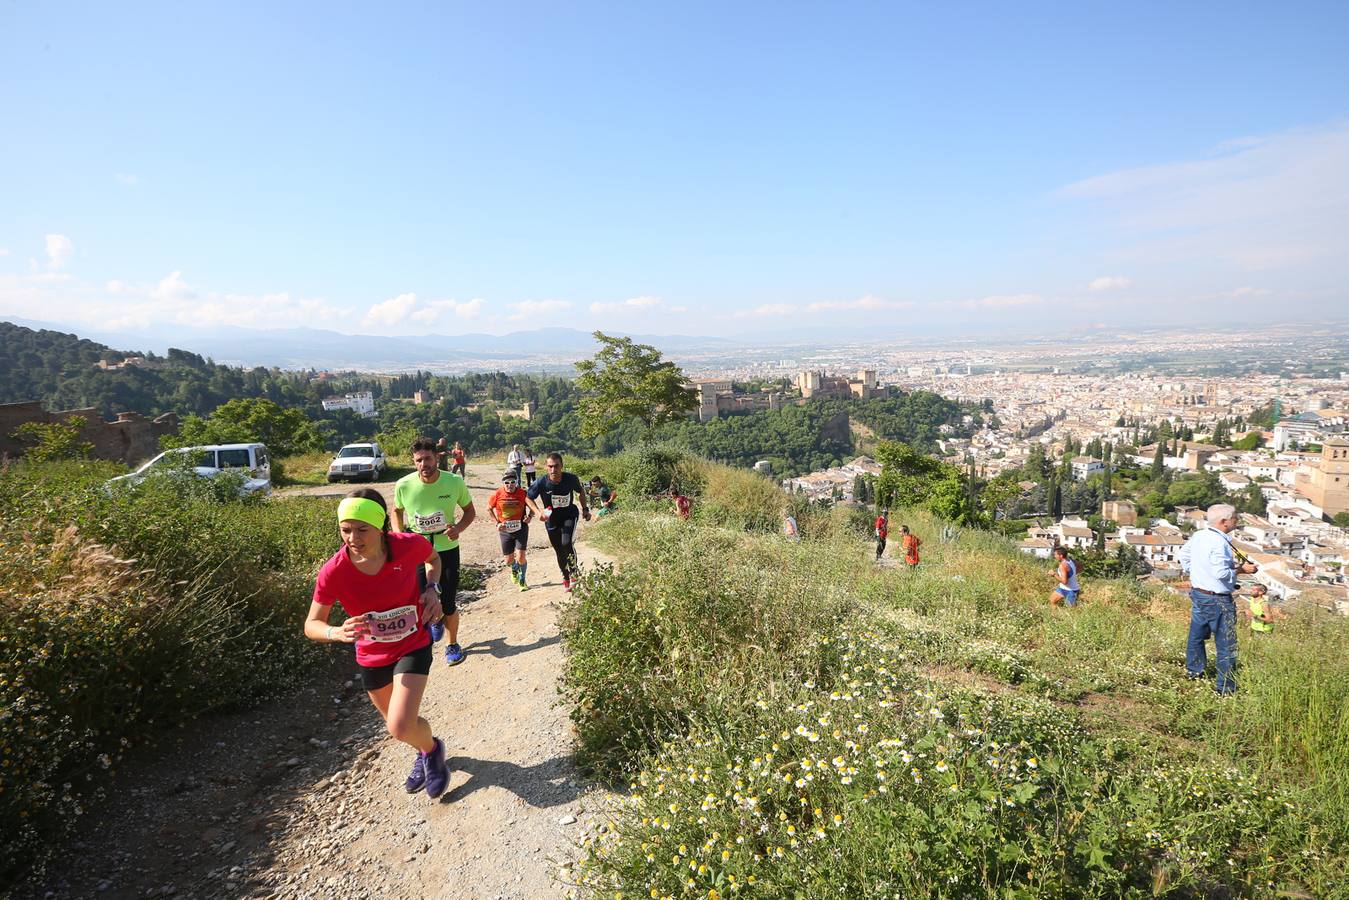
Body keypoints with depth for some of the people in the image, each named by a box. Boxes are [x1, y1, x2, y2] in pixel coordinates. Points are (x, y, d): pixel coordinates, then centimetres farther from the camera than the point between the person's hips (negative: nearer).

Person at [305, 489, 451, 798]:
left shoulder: (409, 545, -26)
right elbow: (312, 625, -14)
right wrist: (338, 633, -35)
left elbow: (433, 558, 0)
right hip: (372, 656, 3)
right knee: (396, 722, 21)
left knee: (400, 727, -17)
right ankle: (424, 752, 55)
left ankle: (432, 749, 19)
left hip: (412, 646, -2)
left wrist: (432, 589, -17)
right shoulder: (333, 572, -25)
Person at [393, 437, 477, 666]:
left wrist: (458, 528, -20)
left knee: (448, 604, 3)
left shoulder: (455, 482, -15)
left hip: (447, 549, -1)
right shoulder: (404, 485, -13)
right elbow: (397, 511, 9)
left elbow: (470, 511, 0)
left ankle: (453, 644, 31)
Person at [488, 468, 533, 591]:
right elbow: (489, 509, 6)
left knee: (521, 557, -9)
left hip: (521, 528, -1)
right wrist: (497, 523, -3)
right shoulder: (497, 494, -9)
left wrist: (529, 516, -13)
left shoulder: (522, 493, -10)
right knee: (509, 561, 7)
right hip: (505, 530, 1)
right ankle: (514, 569, 45)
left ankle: (522, 580, 16)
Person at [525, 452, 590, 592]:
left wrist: (585, 509, 0)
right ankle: (566, 578, 36)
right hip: (551, 520, 1)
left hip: (569, 515, -1)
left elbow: (580, 491, 3)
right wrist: (537, 512, -21)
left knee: (567, 543, -24)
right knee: (560, 552, 11)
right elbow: (528, 497, -6)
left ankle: (574, 572, 2)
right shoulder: (541, 482, -23)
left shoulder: (571, 478, -21)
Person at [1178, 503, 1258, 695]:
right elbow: (1221, 573, -26)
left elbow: (1183, 554, 15)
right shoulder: (1219, 543, -25)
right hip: (1216, 599, -9)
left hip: (1197, 592, 9)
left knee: (1196, 634, 22)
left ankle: (1193, 671, 37)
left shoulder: (1197, 536, 1)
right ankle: (1226, 686, 10)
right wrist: (1242, 569, -12)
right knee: (1226, 643, 3)